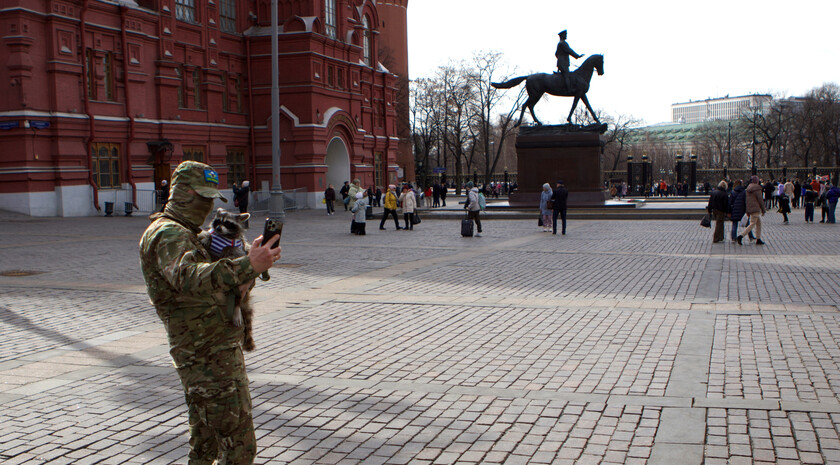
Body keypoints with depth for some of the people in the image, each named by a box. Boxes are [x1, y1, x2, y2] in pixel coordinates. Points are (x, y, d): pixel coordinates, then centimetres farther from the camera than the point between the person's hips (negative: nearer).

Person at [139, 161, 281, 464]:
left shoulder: (189, 233, 19)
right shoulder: (168, 234, -15)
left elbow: (210, 279, 21)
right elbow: (188, 278, -36)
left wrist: (240, 282, -3)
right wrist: (247, 266, -48)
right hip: (209, 357, -11)